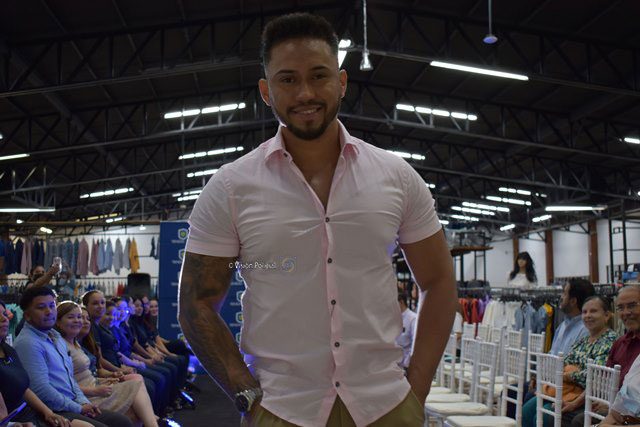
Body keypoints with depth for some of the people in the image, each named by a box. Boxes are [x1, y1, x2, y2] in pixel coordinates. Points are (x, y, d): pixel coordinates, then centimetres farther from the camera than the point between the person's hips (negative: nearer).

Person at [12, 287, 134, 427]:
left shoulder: (56, 338, 17)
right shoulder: (28, 343, -15)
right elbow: (41, 389, -22)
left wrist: (84, 402, 6)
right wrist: (78, 408, -13)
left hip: (71, 406, 9)